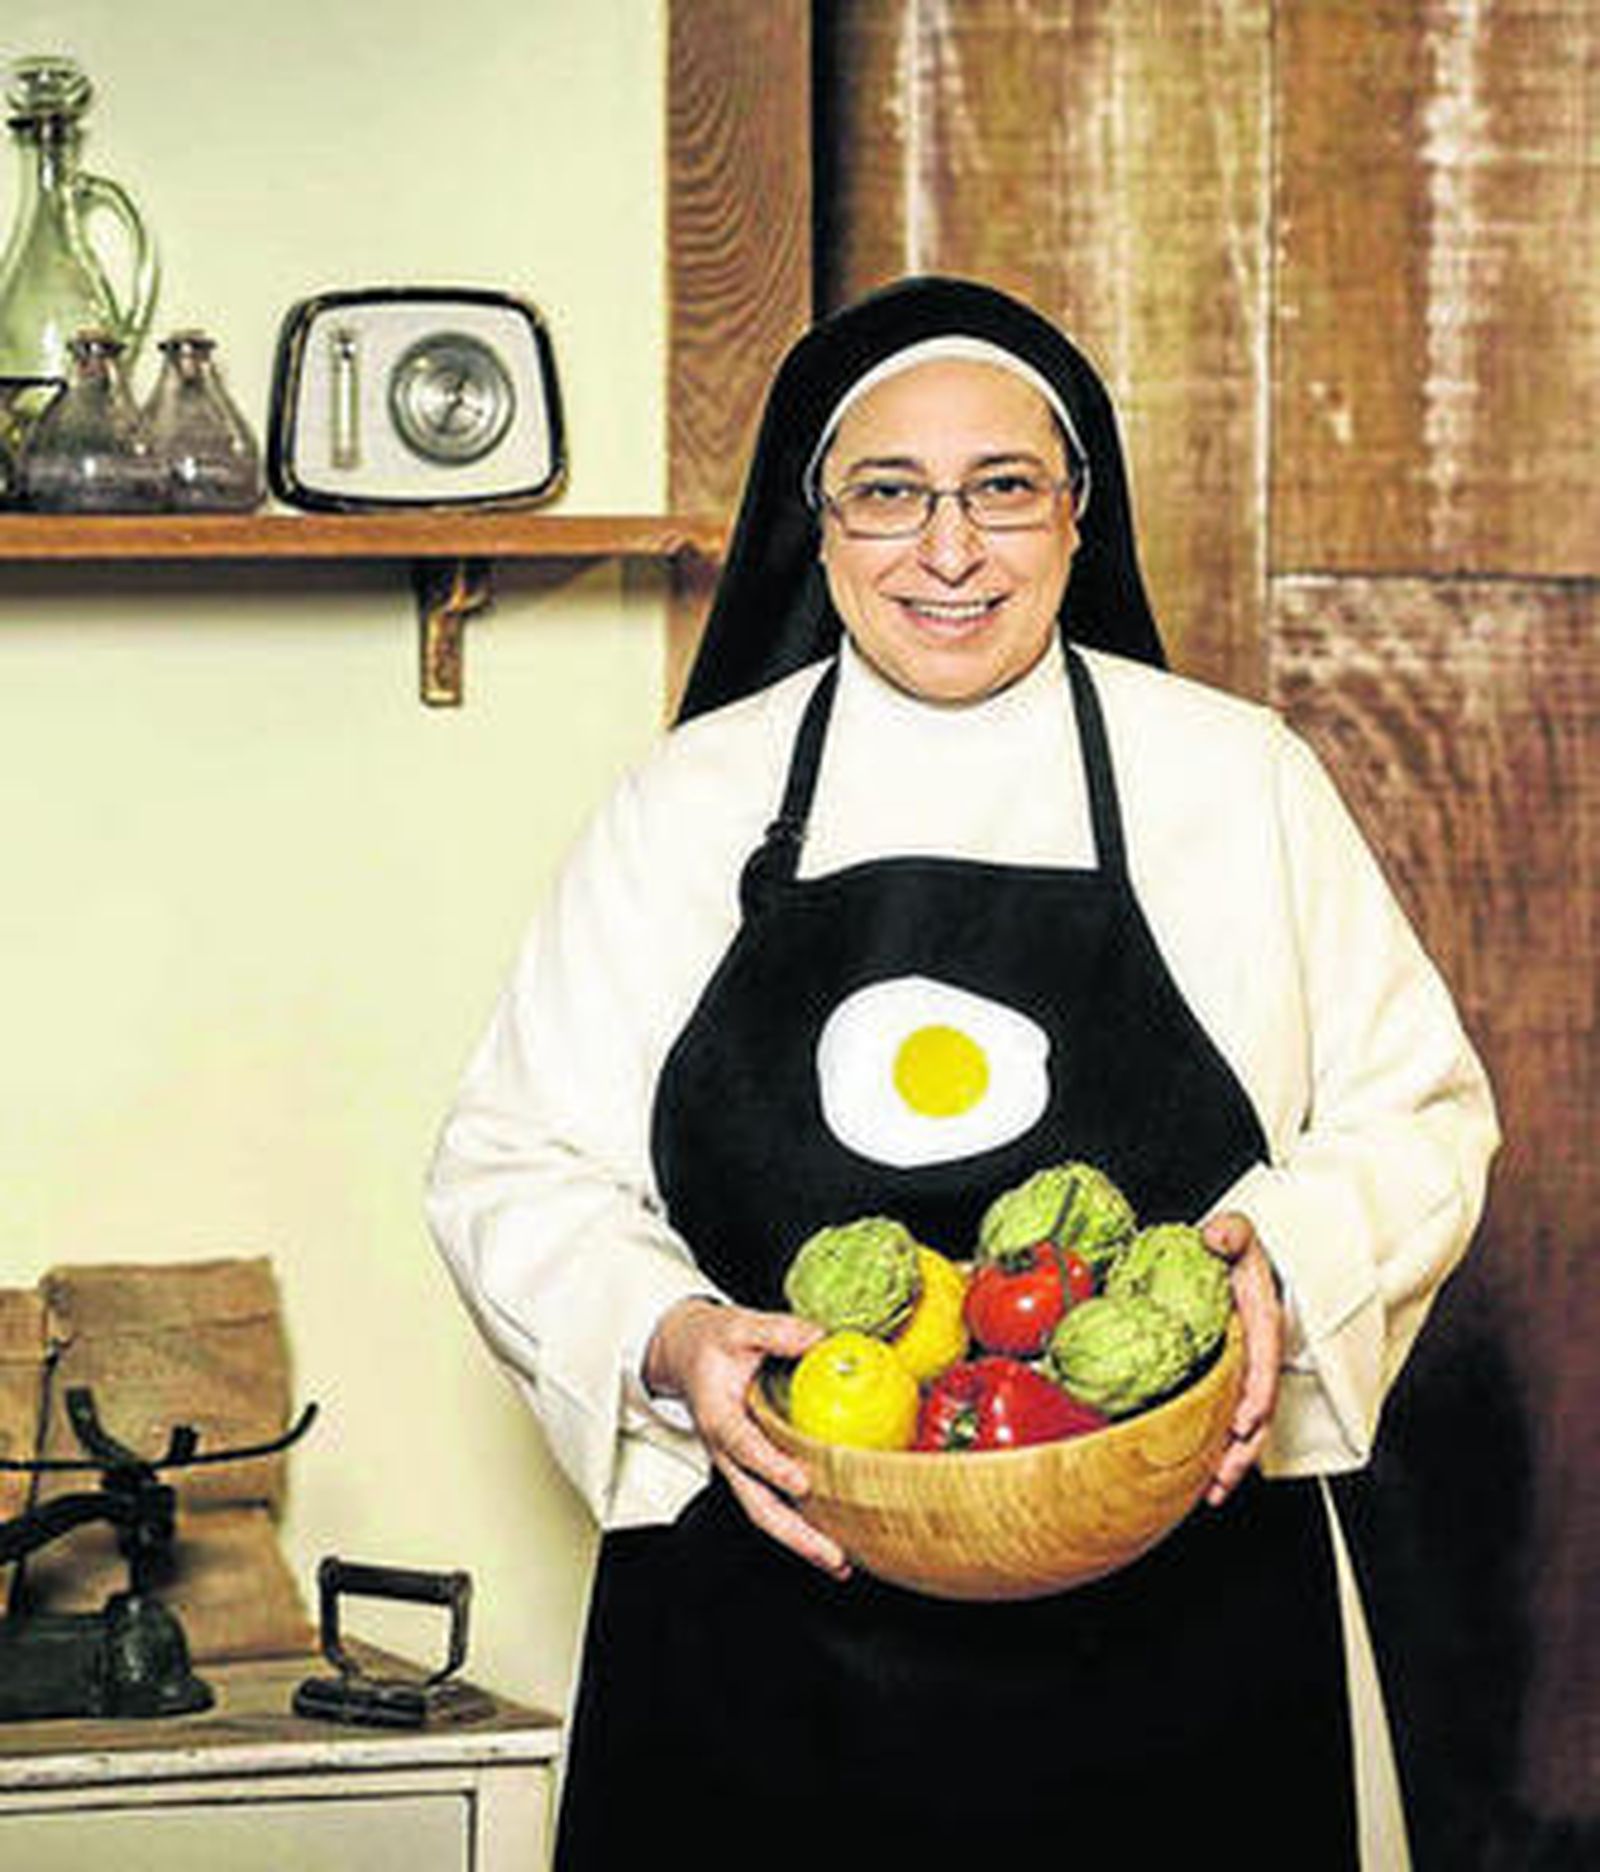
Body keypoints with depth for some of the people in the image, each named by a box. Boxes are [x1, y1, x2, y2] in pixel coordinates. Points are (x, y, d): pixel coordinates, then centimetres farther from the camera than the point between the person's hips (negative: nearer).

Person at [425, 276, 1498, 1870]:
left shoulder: (1240, 781, 6)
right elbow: (511, 1169, 5)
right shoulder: (687, 801, 6)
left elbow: (1417, 1114, 9)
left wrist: (1284, 1260, -13)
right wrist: (666, 1345, -15)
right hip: (772, 1628, 0)